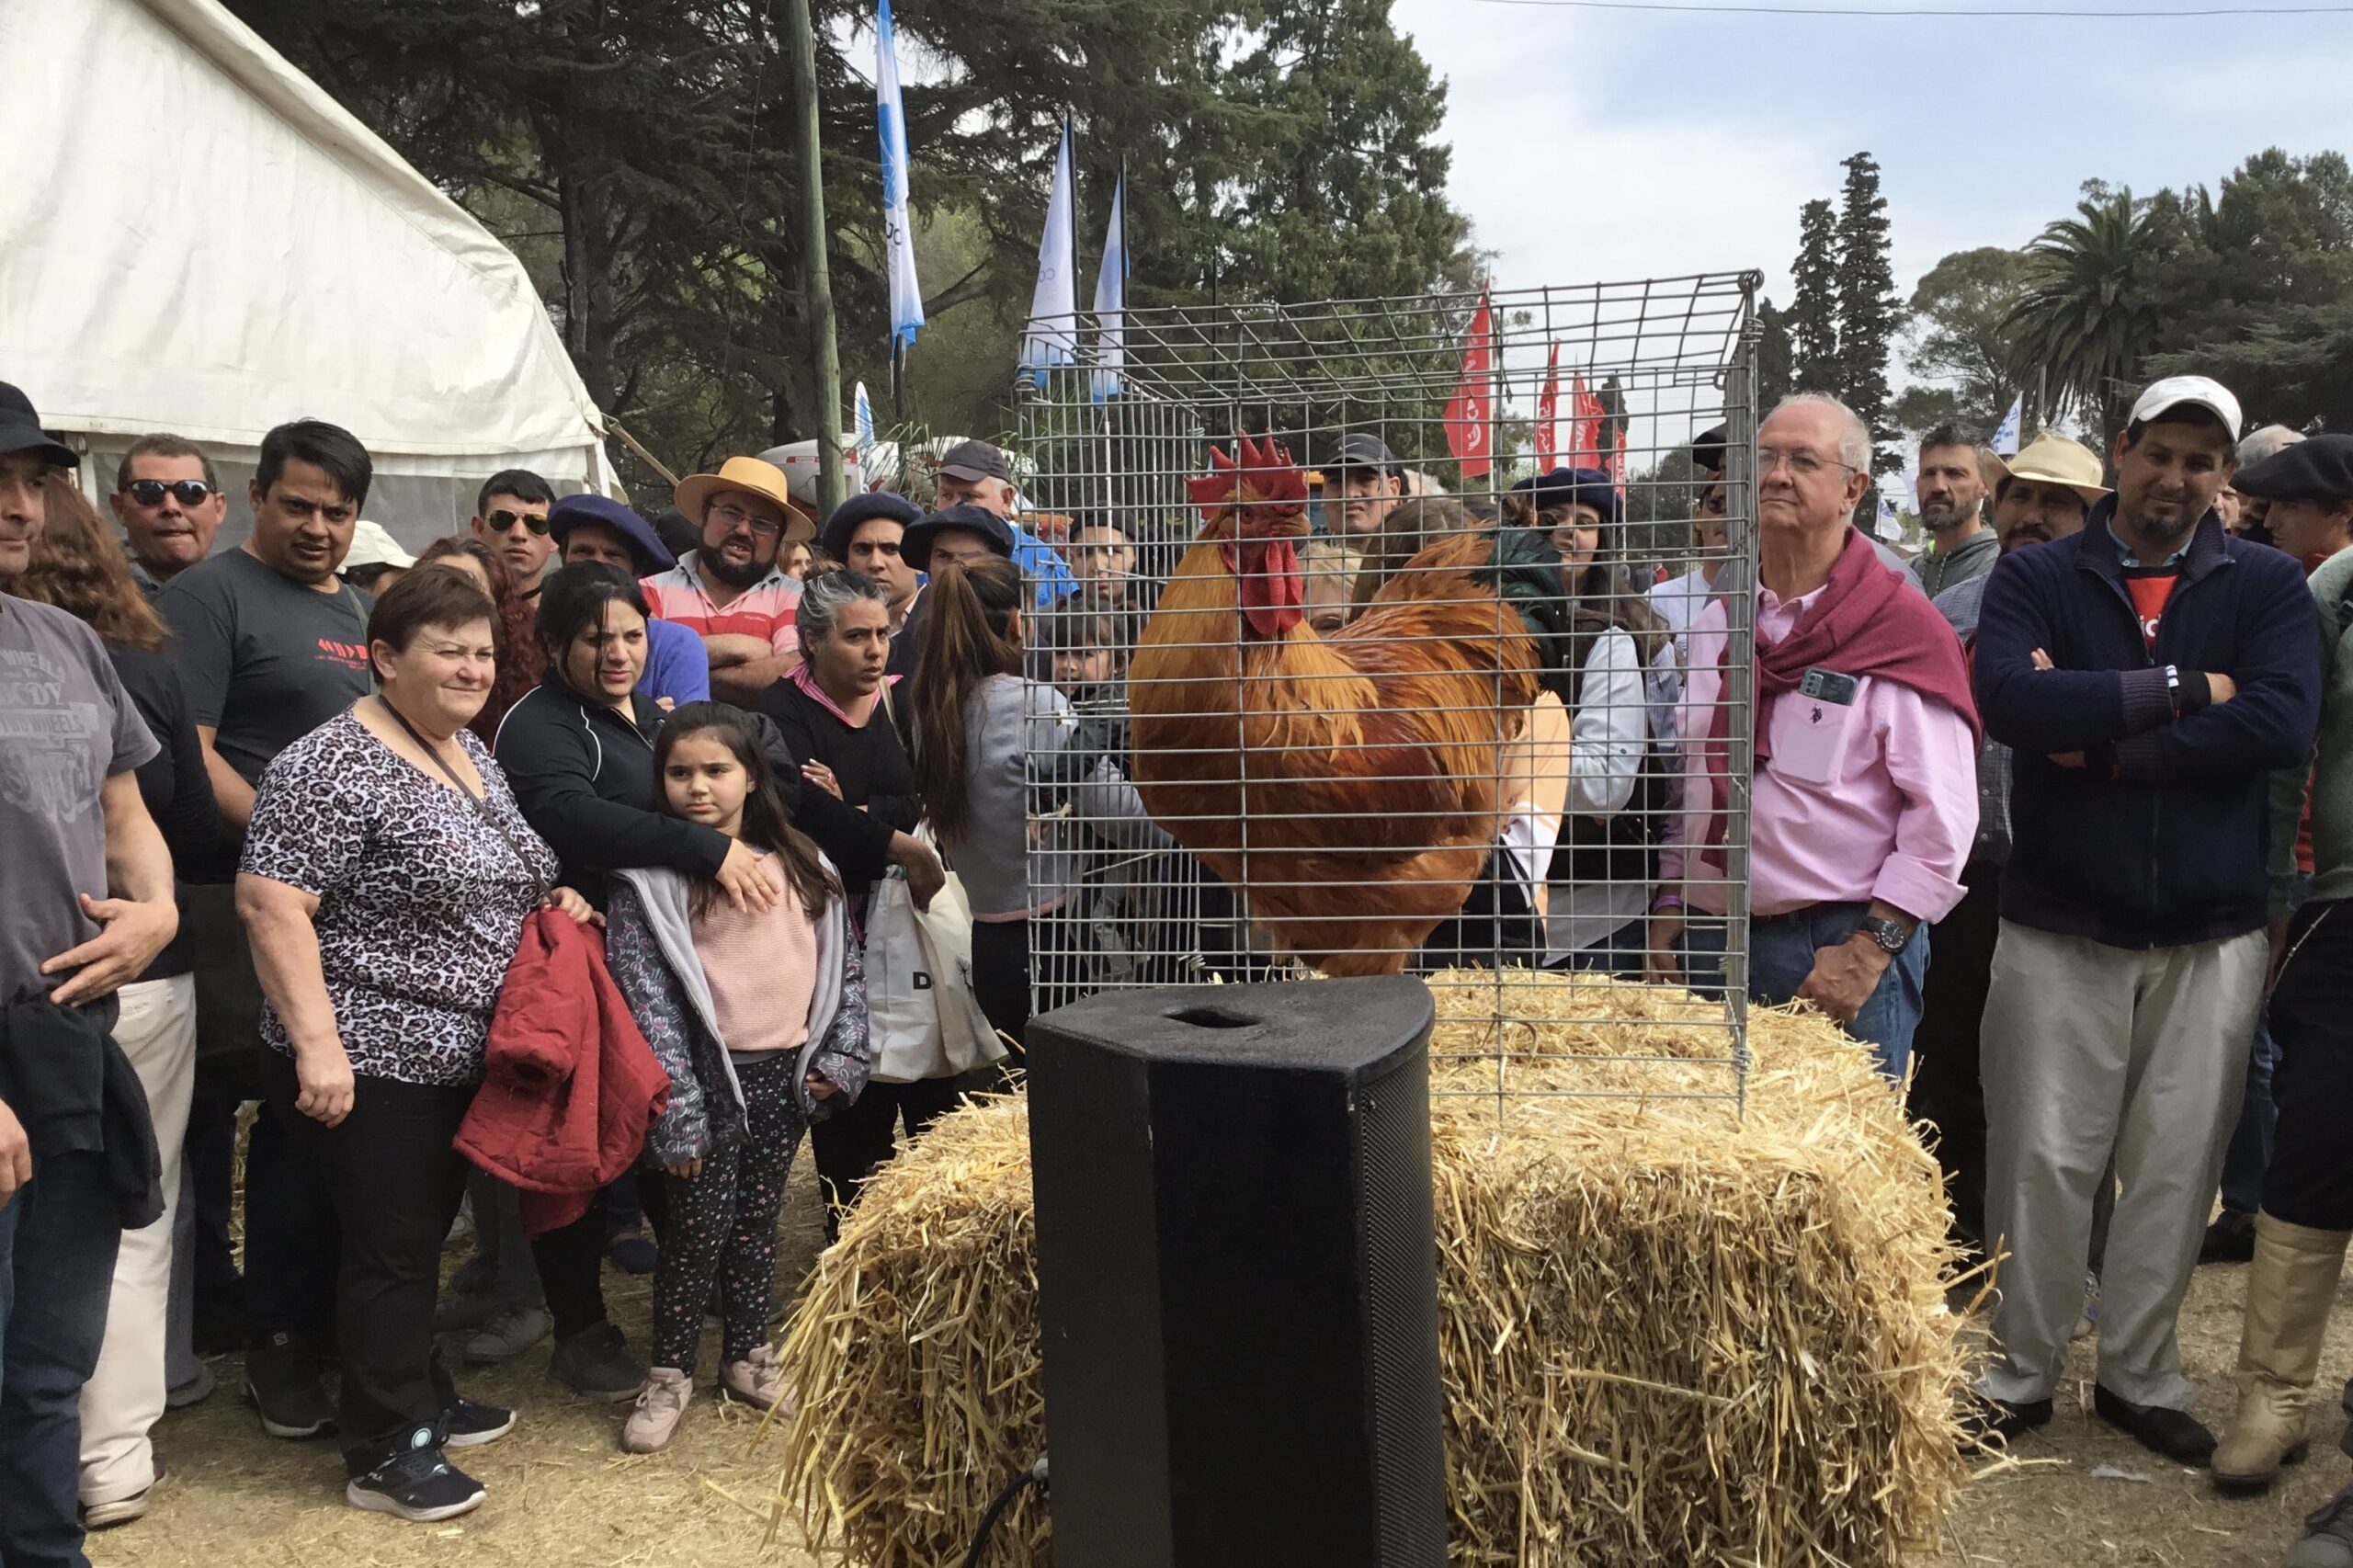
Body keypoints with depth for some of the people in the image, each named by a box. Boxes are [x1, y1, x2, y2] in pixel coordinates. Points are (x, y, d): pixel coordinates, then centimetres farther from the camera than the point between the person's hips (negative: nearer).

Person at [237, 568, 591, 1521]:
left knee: (425, 1237, 19)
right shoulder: (333, 765, -17)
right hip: (374, 1062, -8)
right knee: (390, 1249, 1)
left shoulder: (471, 753, 10)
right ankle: (383, 1454, 14)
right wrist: (316, 1043, -26)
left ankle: (422, 1399, 34)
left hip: (461, 1053, 8)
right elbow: (269, 903, -22)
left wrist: (553, 901, 5)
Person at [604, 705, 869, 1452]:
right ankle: (670, 1370, 21)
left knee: (757, 1221, 15)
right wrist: (677, 1111, -16)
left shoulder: (799, 865, 5)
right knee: (698, 1230, 4)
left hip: (790, 1076, 4)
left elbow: (844, 965, 9)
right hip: (712, 1078, -4)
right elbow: (647, 999, -12)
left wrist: (840, 1058, 0)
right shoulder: (649, 879, -8)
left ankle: (748, 1355, 30)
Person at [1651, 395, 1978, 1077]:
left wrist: (1870, 947, -15)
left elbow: (1943, 813, -10)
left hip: (1841, 950, -5)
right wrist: (1670, 907, 11)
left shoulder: (1903, 628, -6)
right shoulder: (1716, 623, 12)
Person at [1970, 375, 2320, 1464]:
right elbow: (2007, 699, -18)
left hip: (2211, 934, 2)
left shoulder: (2265, 586, 5)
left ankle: (2139, 1374, 26)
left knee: (2178, 1167, 9)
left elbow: (2284, 724, -12)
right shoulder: (2037, 577, 2)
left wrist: (2100, 739, -15)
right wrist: (2183, 690, -15)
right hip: (2060, 926, -1)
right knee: (2041, 1159, 3)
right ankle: (2019, 1374, 19)